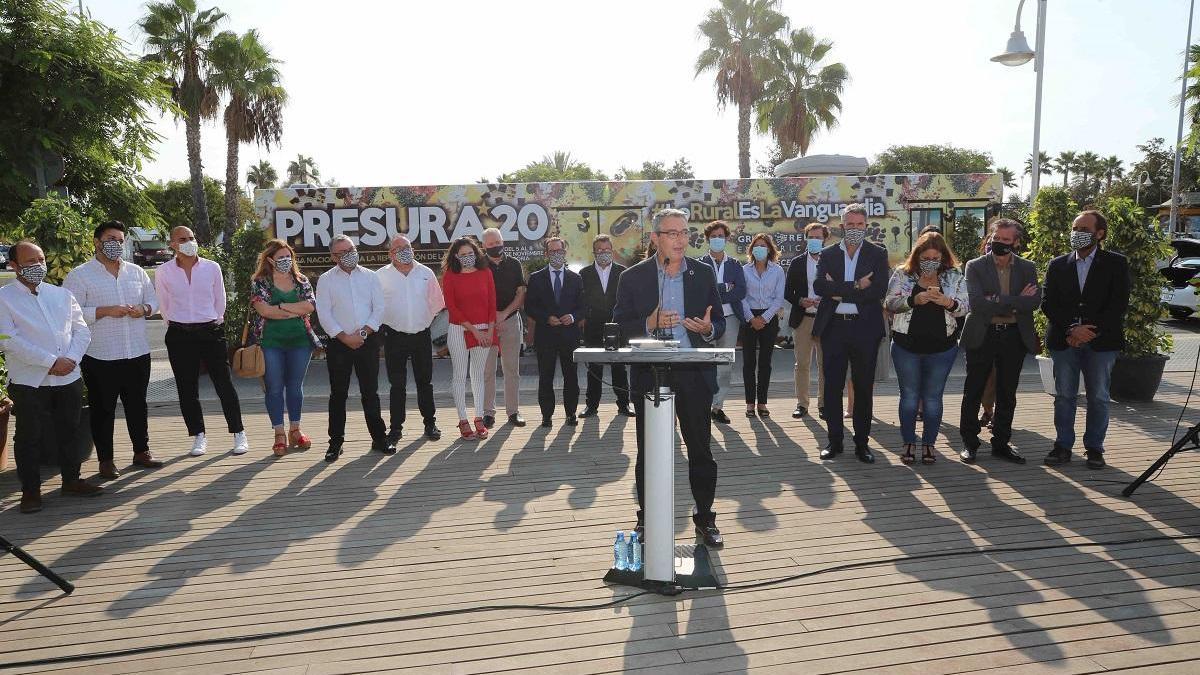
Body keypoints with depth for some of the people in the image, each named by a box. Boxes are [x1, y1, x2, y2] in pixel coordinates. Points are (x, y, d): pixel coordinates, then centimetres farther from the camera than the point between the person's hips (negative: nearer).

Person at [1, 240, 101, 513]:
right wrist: (51, 362, -17)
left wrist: (71, 359, -9)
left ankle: (71, 480, 27)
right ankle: (30, 490, 16)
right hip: (29, 382, -4)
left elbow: (82, 329, 8)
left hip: (68, 378, 4)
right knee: (29, 438, 5)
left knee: (69, 432, 14)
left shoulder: (62, 294, 11)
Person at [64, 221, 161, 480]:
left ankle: (142, 451, 27)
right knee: (103, 409, 5)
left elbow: (153, 300, 16)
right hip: (100, 357, -4)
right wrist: (105, 311, -20)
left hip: (138, 353, 4)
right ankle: (106, 459, 16)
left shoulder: (137, 272, 10)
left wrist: (144, 309, -6)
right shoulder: (79, 276, -4)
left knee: (137, 405, 14)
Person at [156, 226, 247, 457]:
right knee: (187, 388, 6)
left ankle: (238, 434, 8)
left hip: (211, 332, -1)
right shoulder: (163, 272, 0)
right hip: (179, 336, 1)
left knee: (224, 384, 0)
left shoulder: (212, 268, 0)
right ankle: (198, 436, 18)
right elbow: (164, 305, 11)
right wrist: (177, 326, 14)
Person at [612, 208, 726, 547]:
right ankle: (646, 519, 23)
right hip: (649, 376, -1)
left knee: (701, 450, 8)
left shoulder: (704, 274, 6)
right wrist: (650, 323, -19)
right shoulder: (633, 277, 0)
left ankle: (705, 518, 24)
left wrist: (709, 329, -14)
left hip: (694, 375, 1)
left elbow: (720, 322, 8)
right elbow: (620, 327, -2)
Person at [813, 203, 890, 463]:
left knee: (863, 388, 7)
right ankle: (835, 441, 16)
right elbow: (819, 286, -9)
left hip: (865, 328, -1)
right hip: (833, 327, 1)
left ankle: (862, 443, 17)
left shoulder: (877, 254, 5)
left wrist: (839, 291, -11)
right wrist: (855, 286, -16)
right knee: (832, 386, 4)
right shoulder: (828, 254, 8)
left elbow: (879, 289, -11)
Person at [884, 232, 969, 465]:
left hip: (942, 347, 1)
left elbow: (965, 307, 0)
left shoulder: (954, 277, 3)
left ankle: (928, 444, 19)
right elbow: (889, 303, -7)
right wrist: (914, 299, -24)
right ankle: (908, 443, 18)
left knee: (933, 397, 8)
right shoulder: (903, 274, 0)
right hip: (906, 346, 0)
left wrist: (948, 302, -21)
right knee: (909, 395, 8)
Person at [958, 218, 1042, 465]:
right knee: (973, 392, 5)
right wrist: (1015, 302, -16)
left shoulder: (1027, 268, 5)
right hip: (982, 336, -2)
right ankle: (969, 443, 17)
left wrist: (998, 301, -18)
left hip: (1014, 336, 2)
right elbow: (976, 303, -17)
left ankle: (1001, 444, 21)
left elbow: (1035, 301, -11)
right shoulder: (975, 266, -3)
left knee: (1007, 394, 10)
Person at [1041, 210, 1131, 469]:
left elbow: (1118, 304, -5)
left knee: (1098, 397, 5)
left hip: (1101, 341, -1)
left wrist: (1090, 330, -14)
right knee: (1064, 396, 6)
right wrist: (1072, 328, -12)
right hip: (1064, 340, 2)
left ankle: (1094, 448, 15)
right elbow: (1048, 303, 2)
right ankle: (1063, 445, 14)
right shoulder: (1058, 265, 9)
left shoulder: (1116, 263, 3)